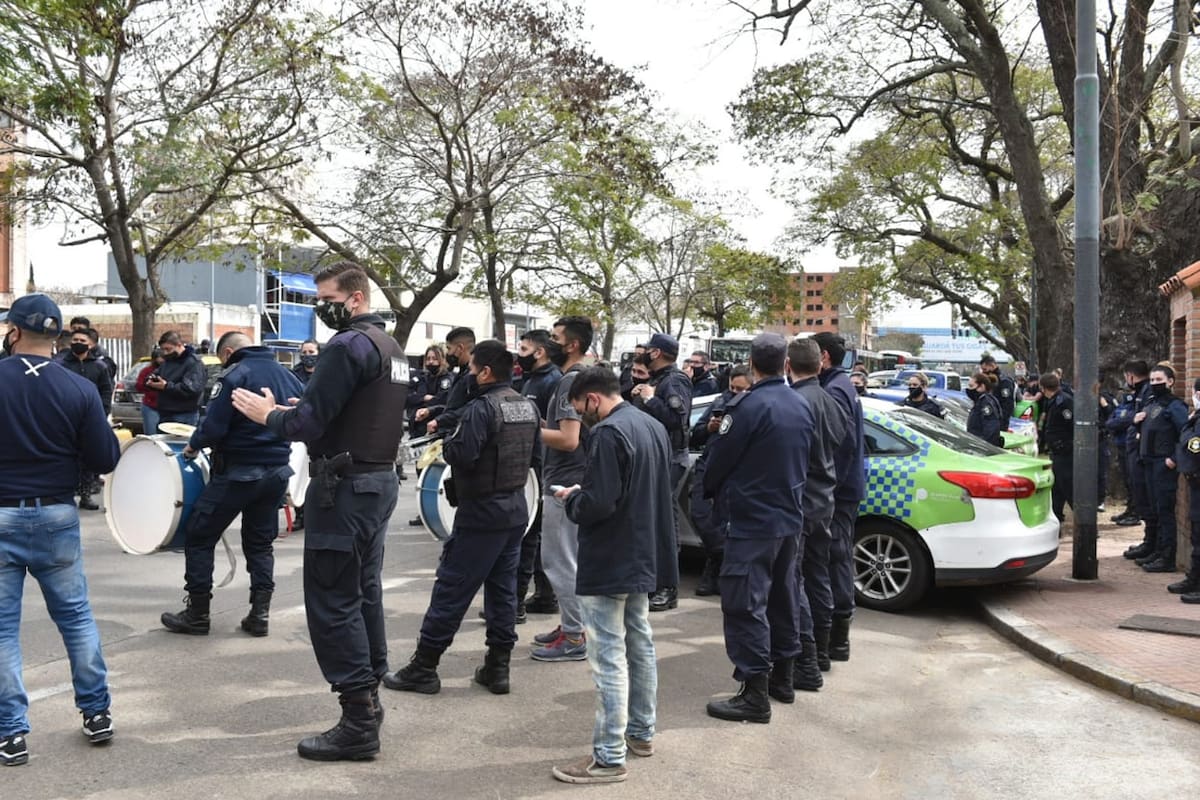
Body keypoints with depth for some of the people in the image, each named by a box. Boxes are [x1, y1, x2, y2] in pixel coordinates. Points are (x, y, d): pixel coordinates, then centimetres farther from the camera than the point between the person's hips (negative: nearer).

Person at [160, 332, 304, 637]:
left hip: (238, 472, -6)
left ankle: (197, 614, 11)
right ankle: (260, 613, 13)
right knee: (260, 543, 16)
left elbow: (213, 427, -19)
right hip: (277, 471, 6)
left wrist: (193, 445, -1)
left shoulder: (234, 376, -13)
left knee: (199, 538, 8)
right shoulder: (288, 376, 7)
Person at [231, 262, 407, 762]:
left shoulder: (348, 346, -16)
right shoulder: (391, 348, 14)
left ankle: (358, 722, -3)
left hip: (345, 486, -10)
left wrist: (269, 415, -2)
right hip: (380, 478, 10)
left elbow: (309, 423, -21)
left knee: (332, 602, -5)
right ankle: (369, 696, 25)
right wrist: (299, 411, 14)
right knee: (364, 593, 16)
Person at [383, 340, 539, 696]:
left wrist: (448, 442, -5)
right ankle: (497, 668, 16)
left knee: (451, 589, 0)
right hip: (517, 509, 8)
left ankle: (423, 668, 7)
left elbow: (461, 456, -24)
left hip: (482, 512, -8)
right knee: (503, 589, 12)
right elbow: (535, 453, 16)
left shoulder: (480, 407, -17)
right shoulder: (528, 406, 8)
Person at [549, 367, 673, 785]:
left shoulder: (607, 433, -20)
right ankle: (642, 731, 31)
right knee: (640, 645, 18)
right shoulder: (653, 426, 10)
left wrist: (572, 498, -6)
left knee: (609, 657, -4)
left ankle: (609, 757, 2)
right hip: (642, 557, 10)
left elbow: (597, 504, -27)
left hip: (609, 563, -10)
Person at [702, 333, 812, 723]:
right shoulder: (803, 406, 5)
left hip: (752, 520, -8)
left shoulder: (748, 405, -18)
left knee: (745, 604, -4)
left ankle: (755, 694, -3)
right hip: (790, 518, 8)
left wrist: (712, 489, 10)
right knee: (782, 598, 18)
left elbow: (719, 459, -10)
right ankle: (782, 678, 29)